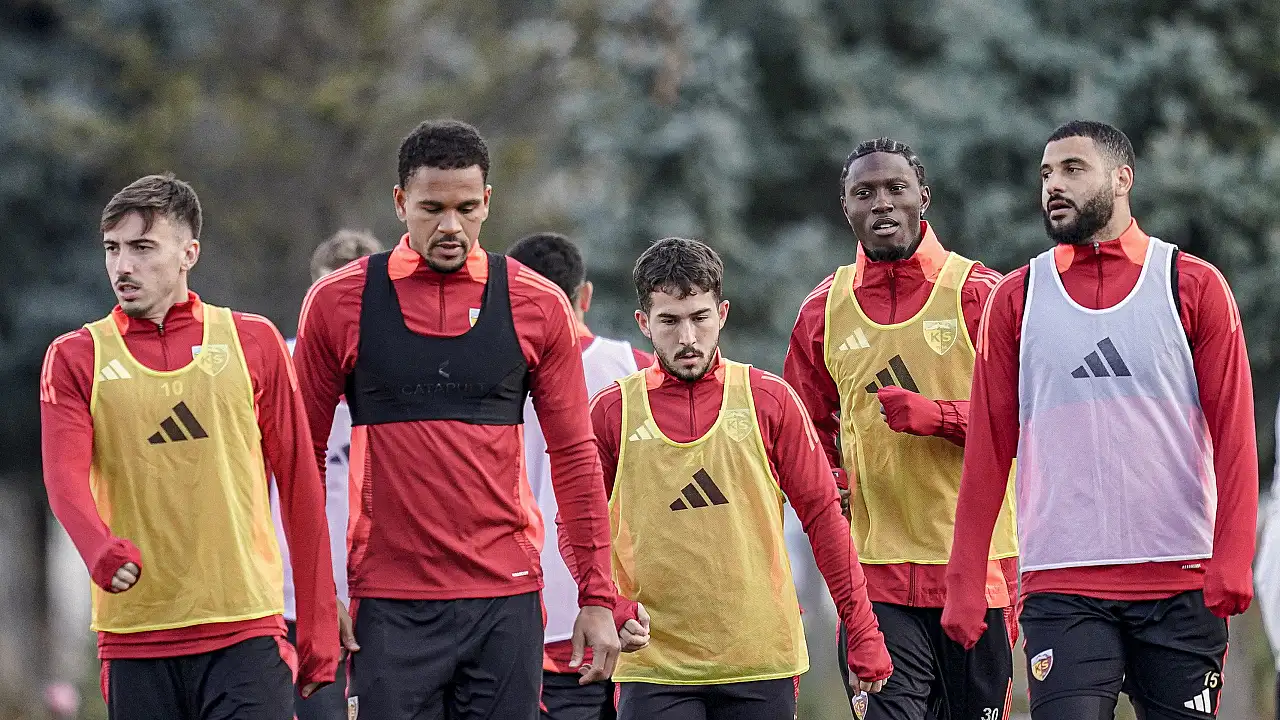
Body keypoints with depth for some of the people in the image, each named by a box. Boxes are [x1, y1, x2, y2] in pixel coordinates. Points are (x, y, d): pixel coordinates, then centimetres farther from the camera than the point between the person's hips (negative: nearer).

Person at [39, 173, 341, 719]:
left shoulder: (254, 342, 8)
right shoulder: (76, 358, 7)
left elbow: (300, 485, 9)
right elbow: (66, 478, -7)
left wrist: (317, 627, 6)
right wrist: (103, 552, -29)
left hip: (247, 630, -1)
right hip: (135, 638, 1)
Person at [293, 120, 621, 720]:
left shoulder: (538, 305, 5)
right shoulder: (337, 303, 2)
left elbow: (575, 456, 9)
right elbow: (306, 457, 8)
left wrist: (597, 597, 4)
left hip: (505, 599, 1)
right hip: (388, 604, -1)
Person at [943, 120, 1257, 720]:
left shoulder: (1194, 286, 5)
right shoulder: (1016, 298, 9)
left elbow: (1233, 432, 0)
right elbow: (988, 448, 8)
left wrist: (1232, 560, -11)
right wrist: (964, 582, 2)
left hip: (1182, 585, 0)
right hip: (1063, 589, 0)